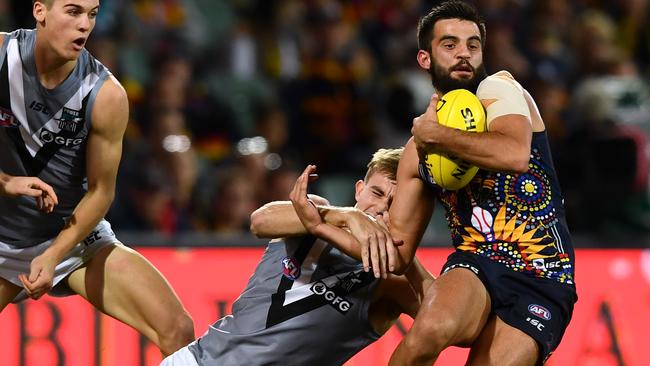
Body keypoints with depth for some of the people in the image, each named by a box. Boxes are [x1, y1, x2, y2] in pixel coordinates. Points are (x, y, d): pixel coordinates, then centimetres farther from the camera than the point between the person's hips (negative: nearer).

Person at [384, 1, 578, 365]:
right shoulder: (417, 151, 15)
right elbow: (397, 257, 15)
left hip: (543, 283, -2)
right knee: (431, 329, -32)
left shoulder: (498, 88, 1)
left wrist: (436, 134, -12)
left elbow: (515, 154, -23)